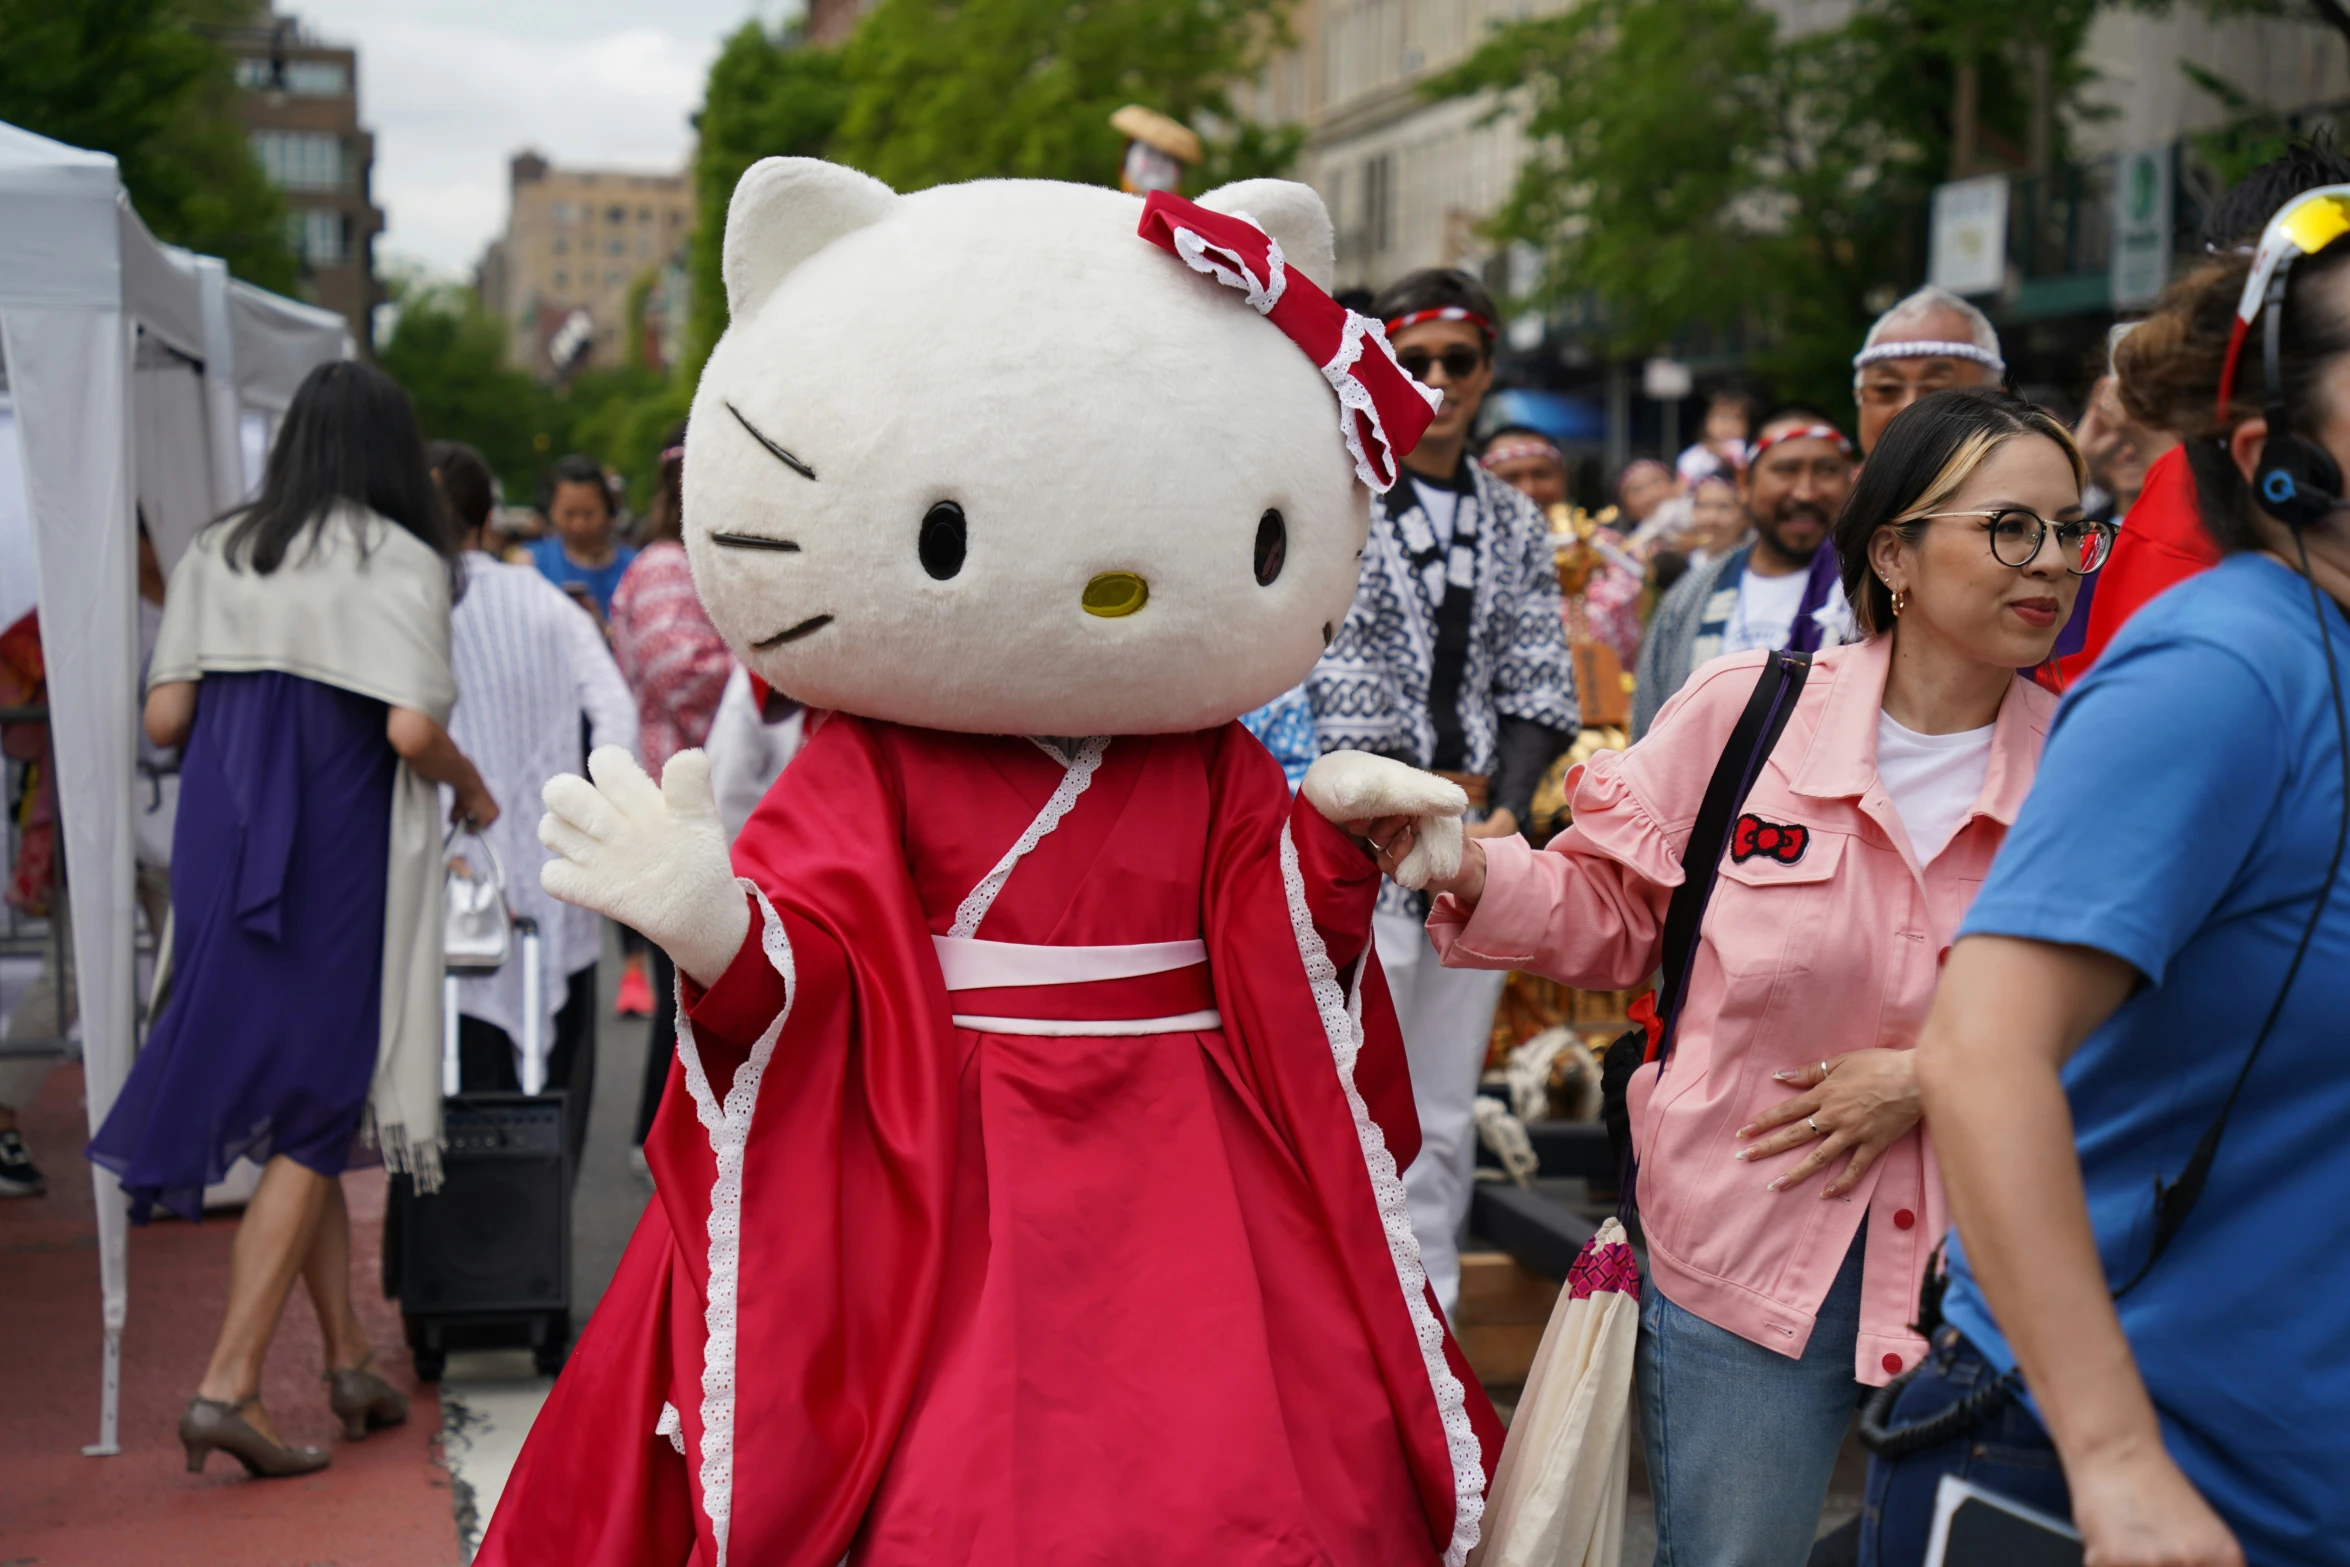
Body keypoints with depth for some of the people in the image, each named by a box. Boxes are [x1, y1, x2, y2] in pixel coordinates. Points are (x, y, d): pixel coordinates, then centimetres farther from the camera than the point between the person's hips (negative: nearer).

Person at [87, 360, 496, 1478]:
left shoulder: (214, 555, 8)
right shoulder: (403, 564, -7)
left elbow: (164, 718, 2)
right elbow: (411, 730, -18)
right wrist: (472, 791, 2)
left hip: (223, 849, 5)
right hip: (337, 861, -5)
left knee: (301, 1107, 16)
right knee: (310, 1123, 3)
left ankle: (349, 1362, 22)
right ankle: (227, 1385, -3)